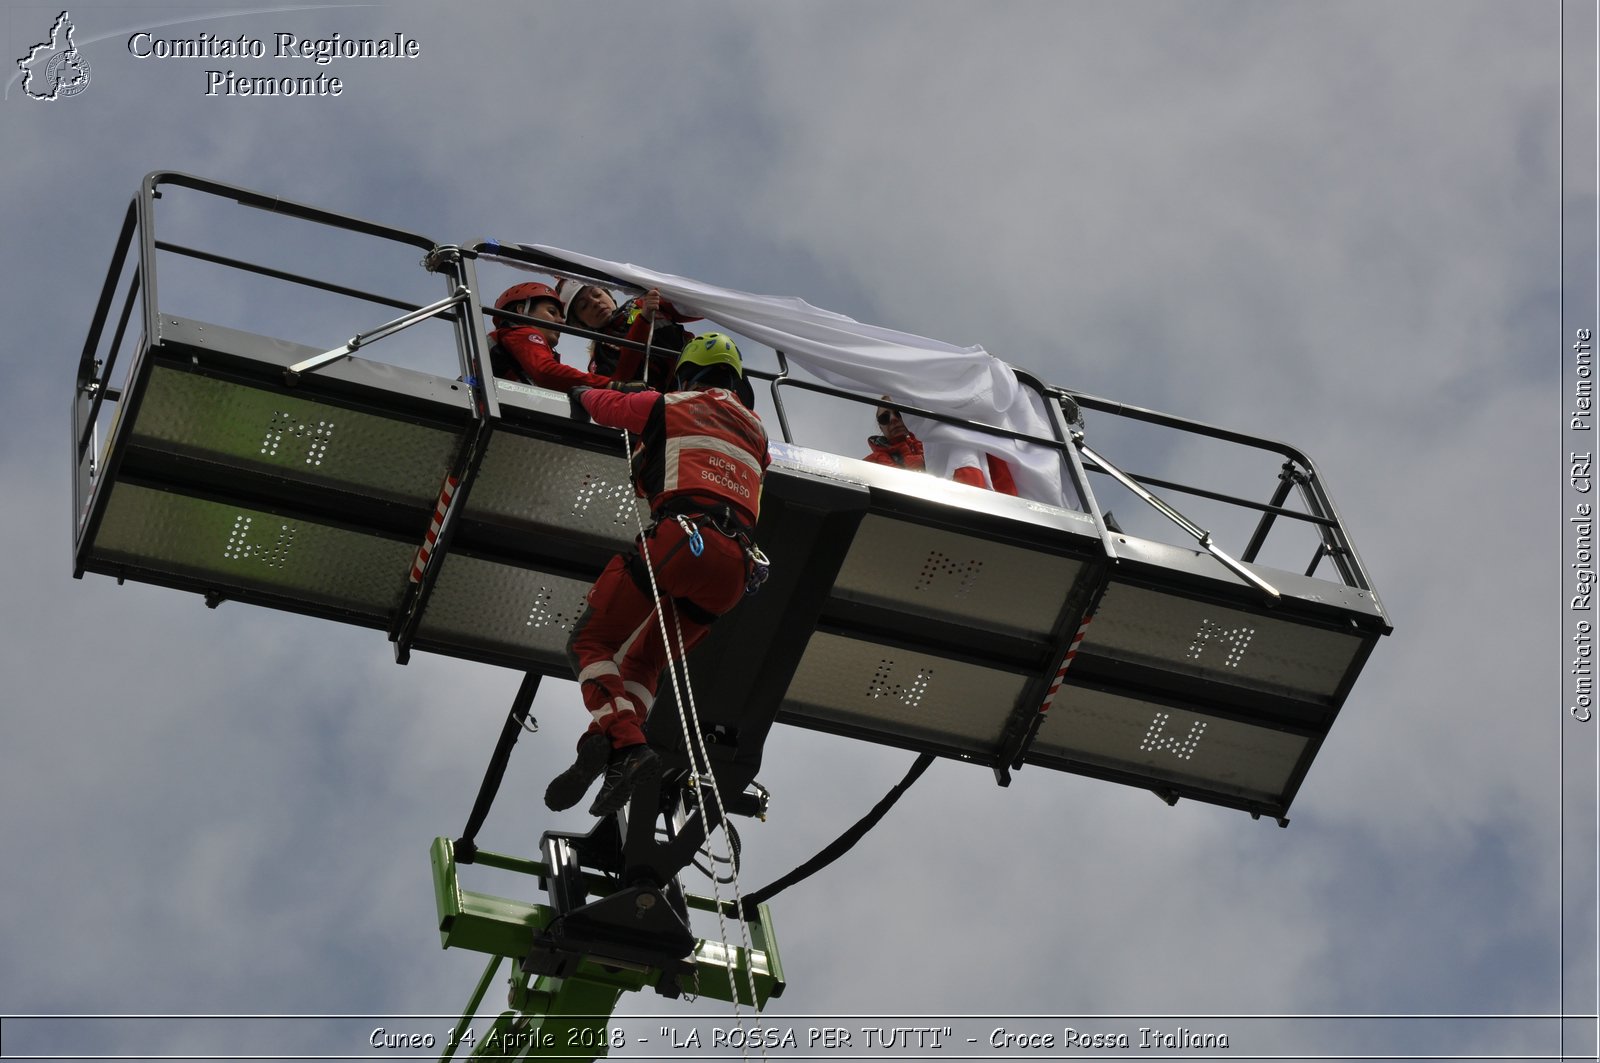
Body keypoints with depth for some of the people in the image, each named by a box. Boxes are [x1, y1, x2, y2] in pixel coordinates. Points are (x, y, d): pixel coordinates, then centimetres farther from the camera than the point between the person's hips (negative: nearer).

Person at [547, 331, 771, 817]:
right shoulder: (755, 431, 27)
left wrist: (582, 397, 52)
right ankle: (620, 757, -7)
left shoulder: (672, 407, 14)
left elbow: (605, 404, 27)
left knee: (591, 641, 2)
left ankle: (623, 741, -23)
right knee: (641, 662, 17)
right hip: (737, 568, 6)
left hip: (680, 539, -6)